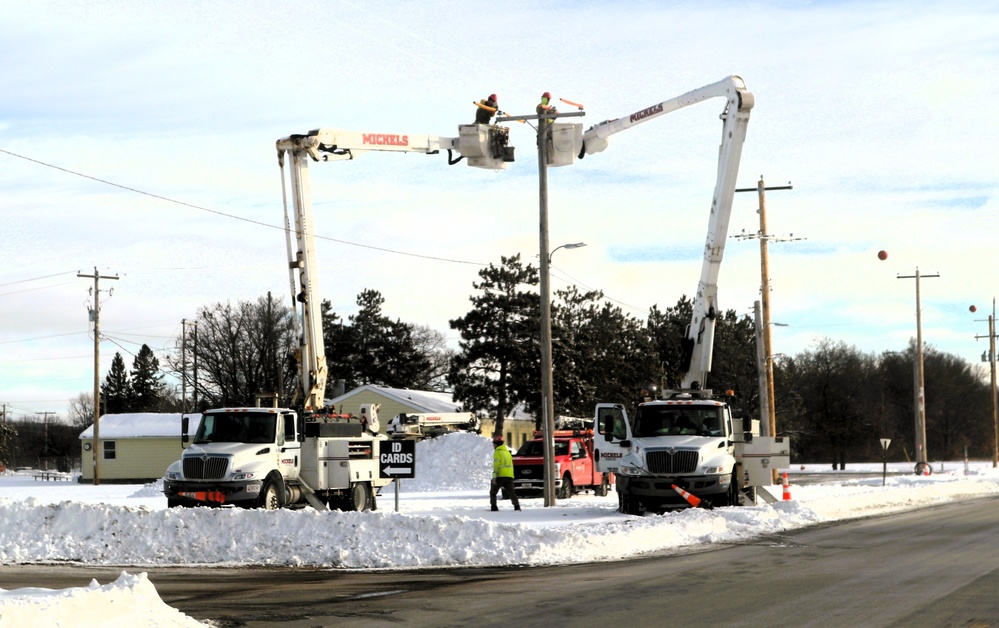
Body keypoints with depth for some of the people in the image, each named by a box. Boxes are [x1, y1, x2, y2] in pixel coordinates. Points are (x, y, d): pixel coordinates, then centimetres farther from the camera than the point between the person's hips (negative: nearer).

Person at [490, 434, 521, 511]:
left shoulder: (498, 452, -4)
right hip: (509, 476, 6)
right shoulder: (507, 452, 21)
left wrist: (495, 477, -18)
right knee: (511, 493, 2)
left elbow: (496, 465, -15)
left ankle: (493, 506, -4)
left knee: (493, 492, 7)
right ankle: (517, 506, -12)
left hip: (500, 476, -6)